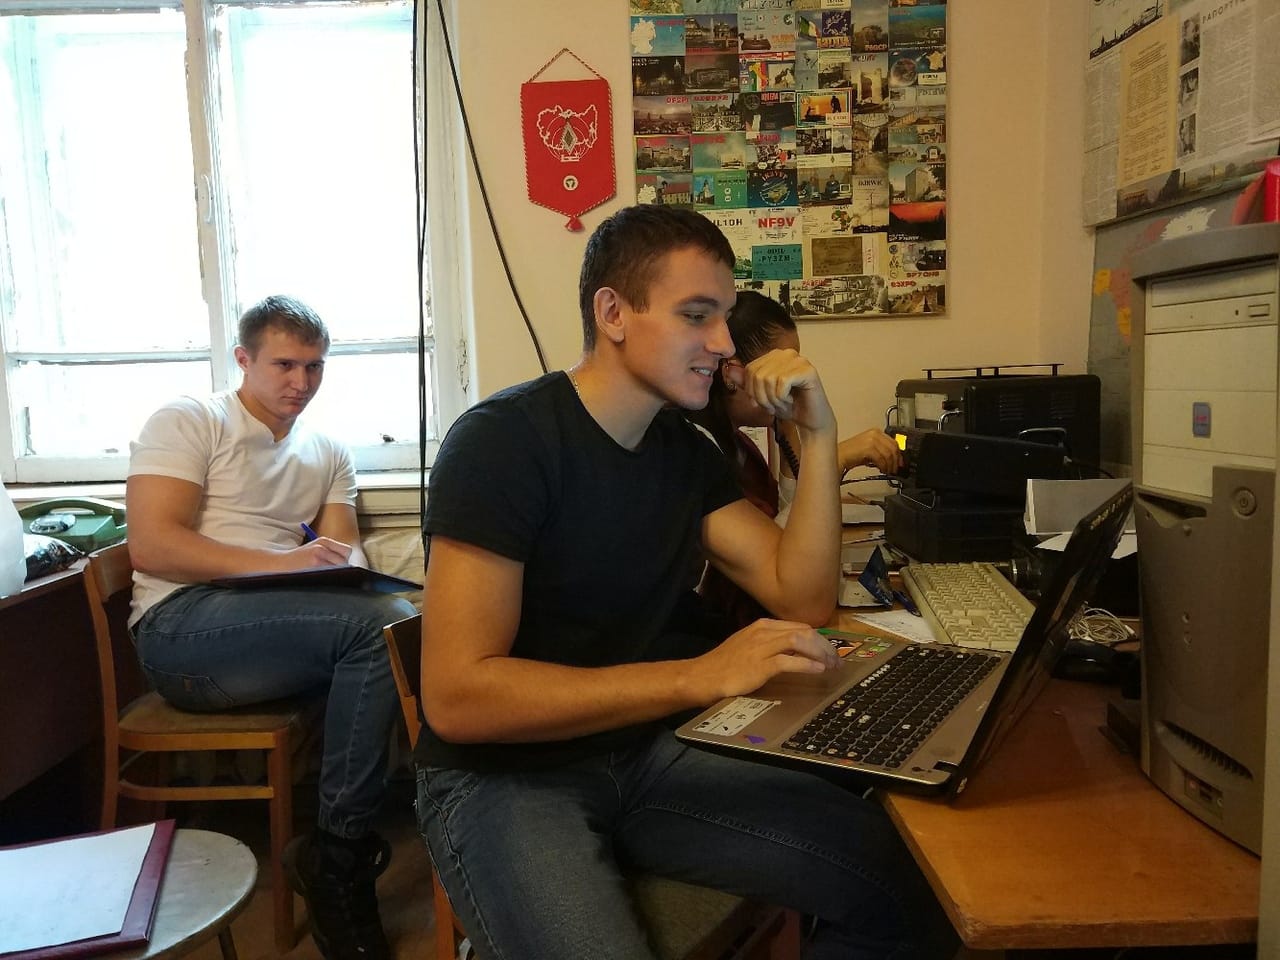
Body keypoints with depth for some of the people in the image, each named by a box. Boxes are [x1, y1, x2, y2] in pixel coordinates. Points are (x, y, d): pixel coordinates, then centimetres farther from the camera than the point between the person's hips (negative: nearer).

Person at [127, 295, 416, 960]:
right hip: (180, 624, -5)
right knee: (379, 620, -29)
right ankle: (339, 853, -16)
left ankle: (337, 854, -14)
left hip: (282, 628, 6)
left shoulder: (328, 455, 21)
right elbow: (151, 546, -9)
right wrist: (281, 563, -20)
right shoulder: (188, 422, 5)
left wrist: (349, 568, -15)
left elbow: (346, 554, 11)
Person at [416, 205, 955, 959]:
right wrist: (701, 676, -31)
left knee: (904, 875, -8)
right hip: (503, 778, -5)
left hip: (646, 752, 6)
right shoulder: (501, 441, -17)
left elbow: (804, 598, 2)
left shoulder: (688, 451, 5)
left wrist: (819, 434, -7)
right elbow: (457, 696, -25)